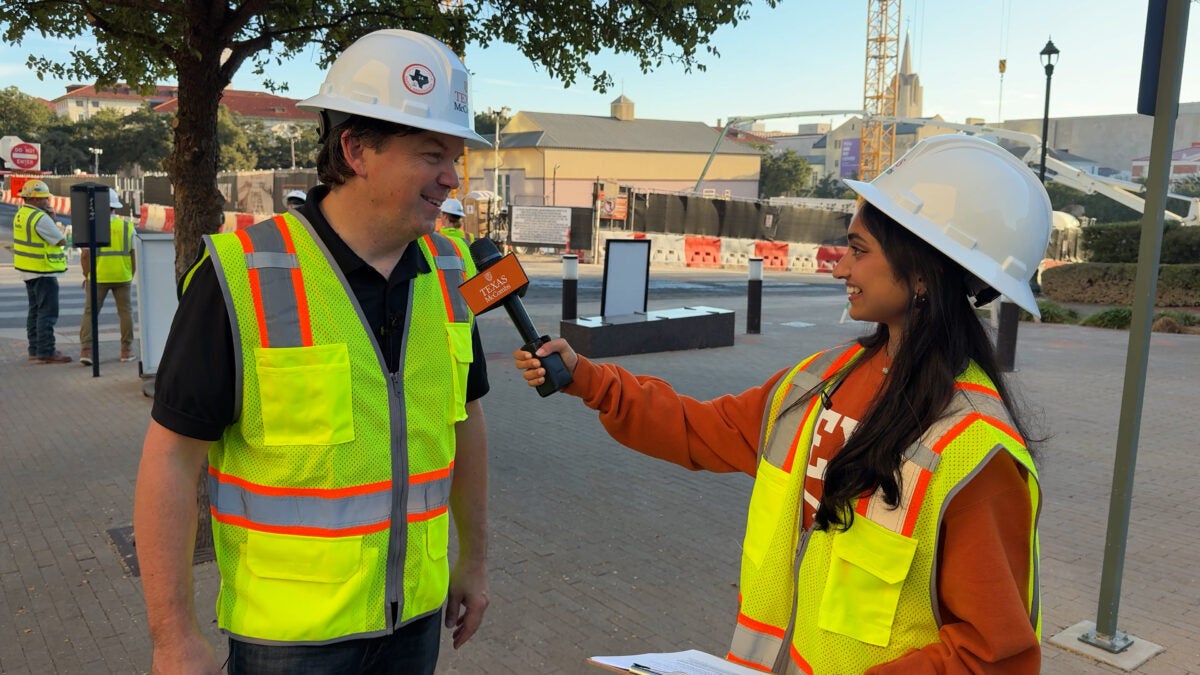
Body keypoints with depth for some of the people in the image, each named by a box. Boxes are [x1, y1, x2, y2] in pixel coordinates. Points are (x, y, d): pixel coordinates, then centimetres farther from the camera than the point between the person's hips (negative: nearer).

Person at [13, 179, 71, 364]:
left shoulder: (21, 215, 12)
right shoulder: (40, 218, -19)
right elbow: (61, 240, -15)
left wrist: (52, 219, 5)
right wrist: (62, 230, 2)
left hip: (28, 271, 10)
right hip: (43, 271, -10)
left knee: (35, 310, 16)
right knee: (48, 312, -7)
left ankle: (35, 349, 22)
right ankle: (46, 352, -7)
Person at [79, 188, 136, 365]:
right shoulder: (127, 226, 2)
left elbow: (85, 255, -8)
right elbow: (134, 254, 3)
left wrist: (87, 276, 4)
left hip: (98, 277, -2)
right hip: (123, 277, 2)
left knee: (90, 312, 4)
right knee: (125, 312, 11)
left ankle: (86, 350, -4)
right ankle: (127, 350, 14)